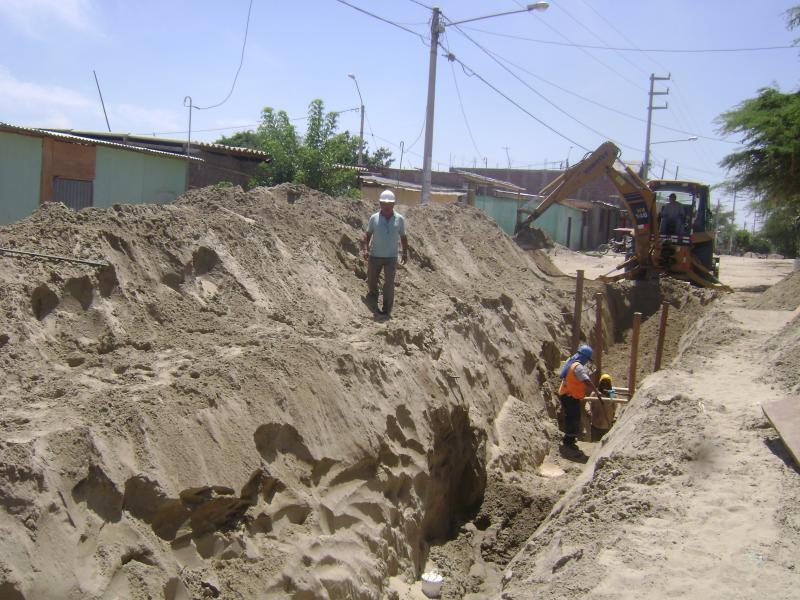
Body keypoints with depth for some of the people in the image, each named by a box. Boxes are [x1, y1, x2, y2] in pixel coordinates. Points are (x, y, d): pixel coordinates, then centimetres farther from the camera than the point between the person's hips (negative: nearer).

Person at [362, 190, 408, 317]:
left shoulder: (399, 219, 0)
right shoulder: (374, 218, -2)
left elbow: (403, 237, 8)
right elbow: (367, 235, 1)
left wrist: (405, 253, 5)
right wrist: (365, 249, -11)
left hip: (391, 257, -1)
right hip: (375, 256, 1)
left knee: (389, 284, -6)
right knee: (371, 281, 13)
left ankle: (387, 310, 0)